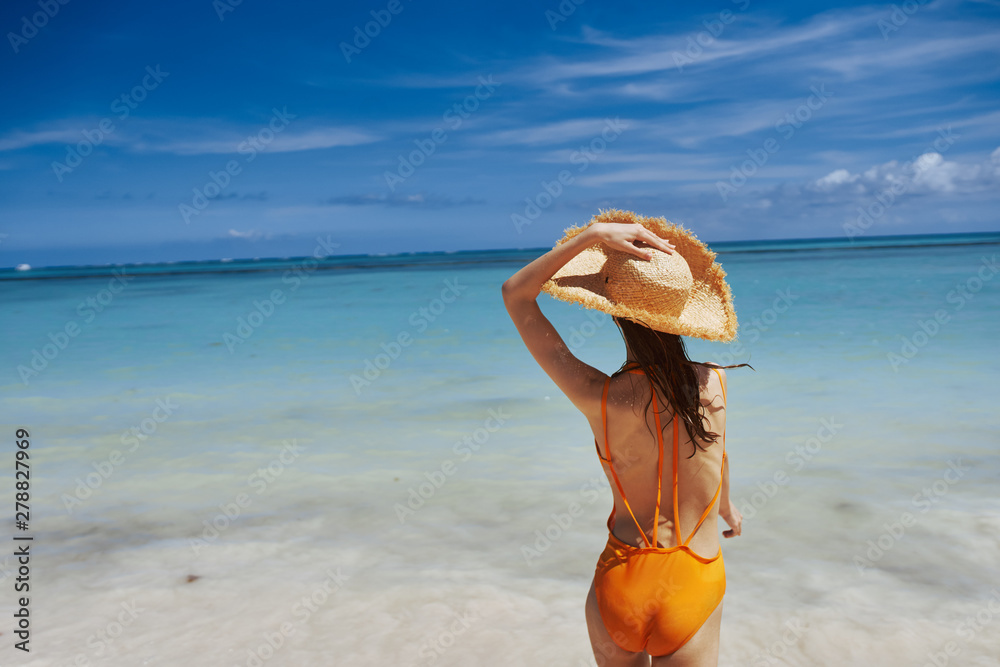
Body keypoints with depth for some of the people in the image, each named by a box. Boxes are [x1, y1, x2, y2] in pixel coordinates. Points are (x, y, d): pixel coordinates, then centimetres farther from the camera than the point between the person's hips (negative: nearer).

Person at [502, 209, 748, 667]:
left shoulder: (600, 400, -20)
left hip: (623, 583, -2)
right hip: (699, 589, 2)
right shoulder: (713, 382, -11)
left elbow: (514, 294, -12)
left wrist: (592, 236, -17)